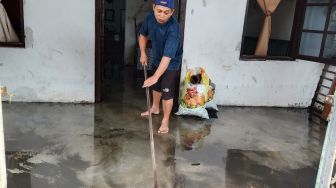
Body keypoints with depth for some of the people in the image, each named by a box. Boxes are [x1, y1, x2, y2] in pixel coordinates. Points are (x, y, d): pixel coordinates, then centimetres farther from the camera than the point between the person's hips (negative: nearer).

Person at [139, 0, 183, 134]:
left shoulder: (173, 28, -36)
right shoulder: (150, 17, -17)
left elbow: (167, 57, -43)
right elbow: (143, 35, 4)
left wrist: (155, 76, -50)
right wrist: (143, 53, -7)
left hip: (171, 63, -6)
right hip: (156, 59, 7)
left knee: (167, 93, -2)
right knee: (156, 86, 24)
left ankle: (165, 120, 17)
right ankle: (155, 108, 48)